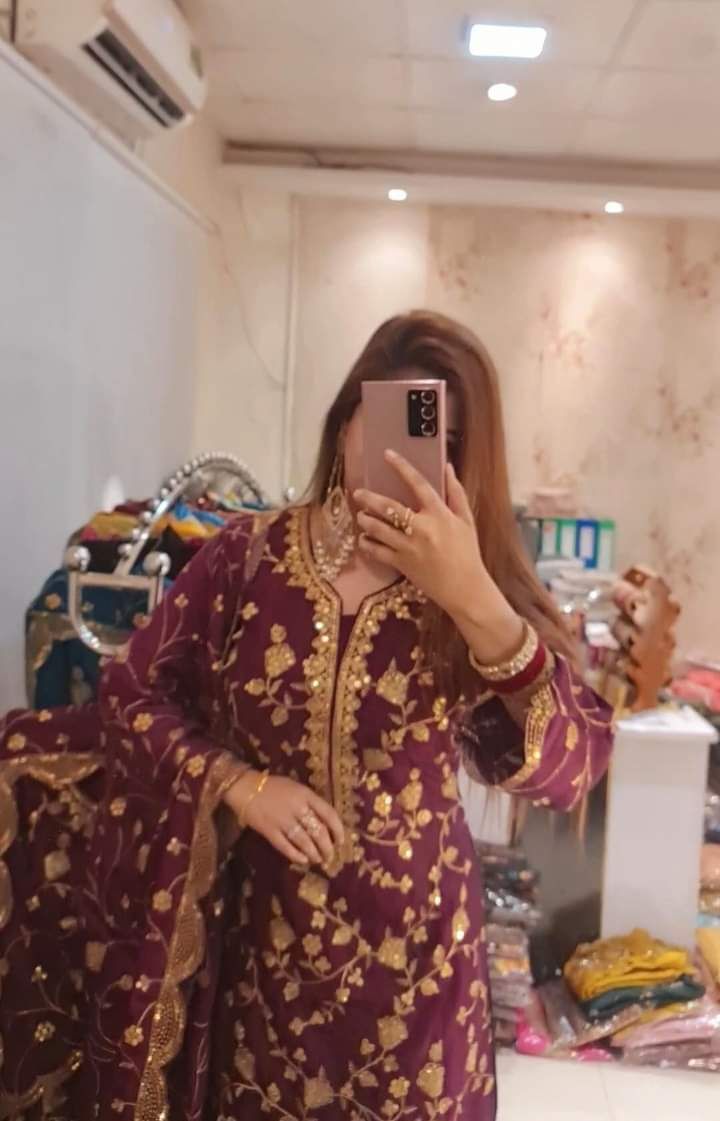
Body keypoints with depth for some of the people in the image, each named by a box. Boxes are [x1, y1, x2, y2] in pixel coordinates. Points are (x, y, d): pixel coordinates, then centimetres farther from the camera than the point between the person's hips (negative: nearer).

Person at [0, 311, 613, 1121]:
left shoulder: (478, 585, -11)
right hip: (262, 937, 1)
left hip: (413, 948, 0)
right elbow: (131, 696, -2)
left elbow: (573, 770, -22)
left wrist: (473, 600, -33)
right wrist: (240, 784, -17)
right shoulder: (248, 554, -9)